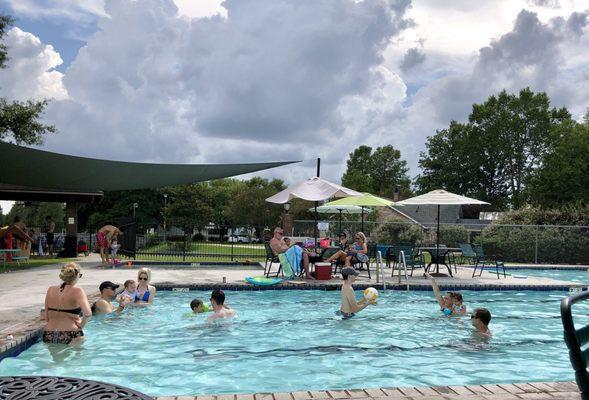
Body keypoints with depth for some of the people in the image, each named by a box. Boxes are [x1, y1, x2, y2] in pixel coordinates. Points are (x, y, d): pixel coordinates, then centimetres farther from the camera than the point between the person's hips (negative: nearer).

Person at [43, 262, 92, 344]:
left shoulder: (50, 290, 7)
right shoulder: (77, 291, -8)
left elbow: (47, 318, 11)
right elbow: (88, 314, -22)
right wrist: (81, 325, -6)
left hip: (49, 336, 5)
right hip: (71, 336, -5)